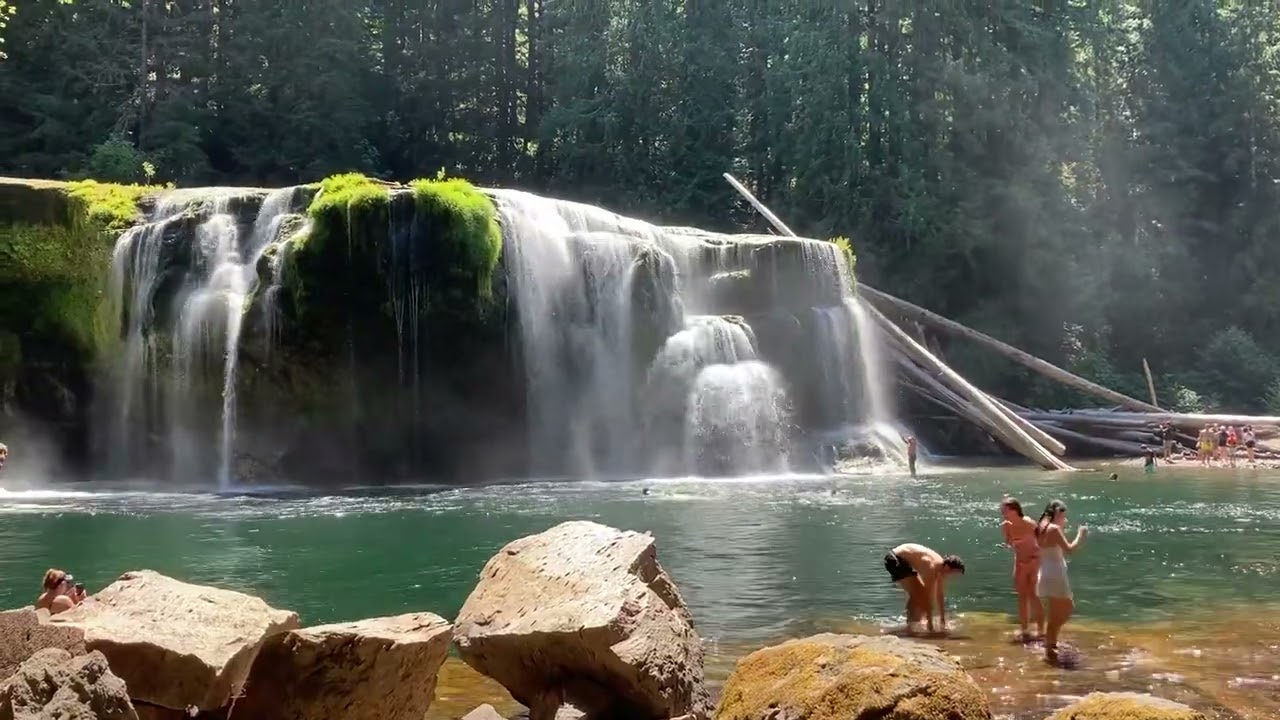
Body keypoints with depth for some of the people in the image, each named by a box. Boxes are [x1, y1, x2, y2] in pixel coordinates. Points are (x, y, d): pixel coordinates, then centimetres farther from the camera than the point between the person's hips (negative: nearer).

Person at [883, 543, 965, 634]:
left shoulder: (940, 568, -2)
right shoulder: (932, 567, -29)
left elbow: (939, 595, 9)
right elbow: (929, 597, -28)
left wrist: (942, 620, 13)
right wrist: (930, 625, -25)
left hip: (905, 561, 10)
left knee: (922, 593, 12)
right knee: (917, 594, -16)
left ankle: (915, 625, 23)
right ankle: (910, 626, -9)